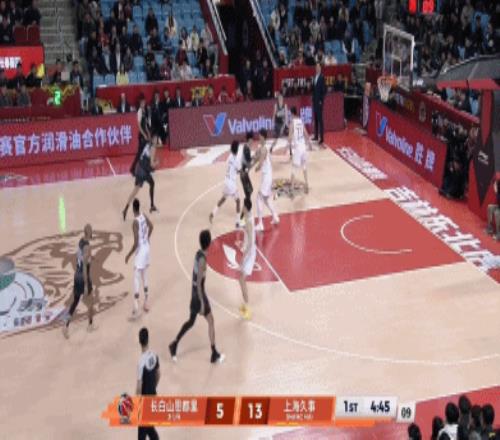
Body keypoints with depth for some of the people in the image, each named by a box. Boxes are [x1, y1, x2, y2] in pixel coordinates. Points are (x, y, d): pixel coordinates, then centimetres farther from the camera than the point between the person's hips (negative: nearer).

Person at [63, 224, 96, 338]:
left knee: (75, 301, 11)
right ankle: (90, 325, 23)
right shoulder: (87, 246, -23)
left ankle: (66, 325, 2)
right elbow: (84, 266, -24)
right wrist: (86, 284, -22)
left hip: (77, 276, 8)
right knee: (91, 301, 12)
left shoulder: (81, 241, 4)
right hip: (84, 278, -7)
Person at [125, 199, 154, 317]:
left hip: (140, 251, -8)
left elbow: (136, 243, -24)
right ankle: (146, 303, 27)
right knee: (144, 277, 19)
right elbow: (151, 226, 20)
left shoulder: (135, 222, -24)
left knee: (136, 279, -5)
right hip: (147, 248, 8)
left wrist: (128, 255, -13)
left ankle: (136, 308, -8)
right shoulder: (144, 216, 0)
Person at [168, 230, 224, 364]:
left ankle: (174, 345, 28)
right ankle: (214, 355, 10)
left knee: (191, 321, 21)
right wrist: (202, 303, -24)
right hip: (199, 294, -8)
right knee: (211, 321, 3)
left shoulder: (198, 254, 3)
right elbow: (199, 283, -26)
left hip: (194, 293, 8)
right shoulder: (202, 259, -25)